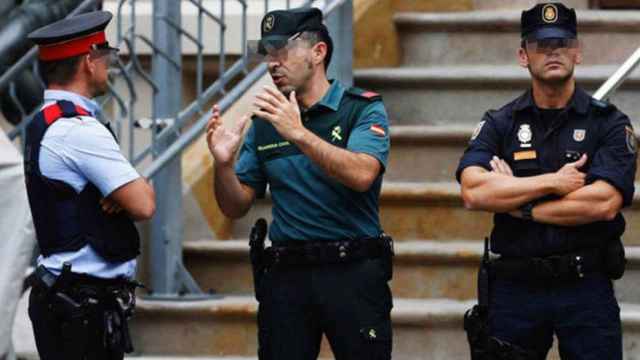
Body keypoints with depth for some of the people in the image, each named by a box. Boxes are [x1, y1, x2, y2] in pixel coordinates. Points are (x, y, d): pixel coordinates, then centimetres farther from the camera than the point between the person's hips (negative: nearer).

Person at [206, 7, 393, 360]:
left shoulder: (363, 108, -1)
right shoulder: (264, 122, 12)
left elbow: (361, 175, -19)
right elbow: (236, 206, 12)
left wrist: (299, 134, -25)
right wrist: (223, 164, -8)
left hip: (352, 271, -4)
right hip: (285, 275, 4)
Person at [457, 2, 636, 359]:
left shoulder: (609, 124, 2)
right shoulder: (499, 125, 7)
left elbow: (605, 204, -13)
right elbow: (473, 191, -10)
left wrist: (517, 204, -8)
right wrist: (553, 182, -12)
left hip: (586, 288, -2)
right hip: (514, 288, 2)